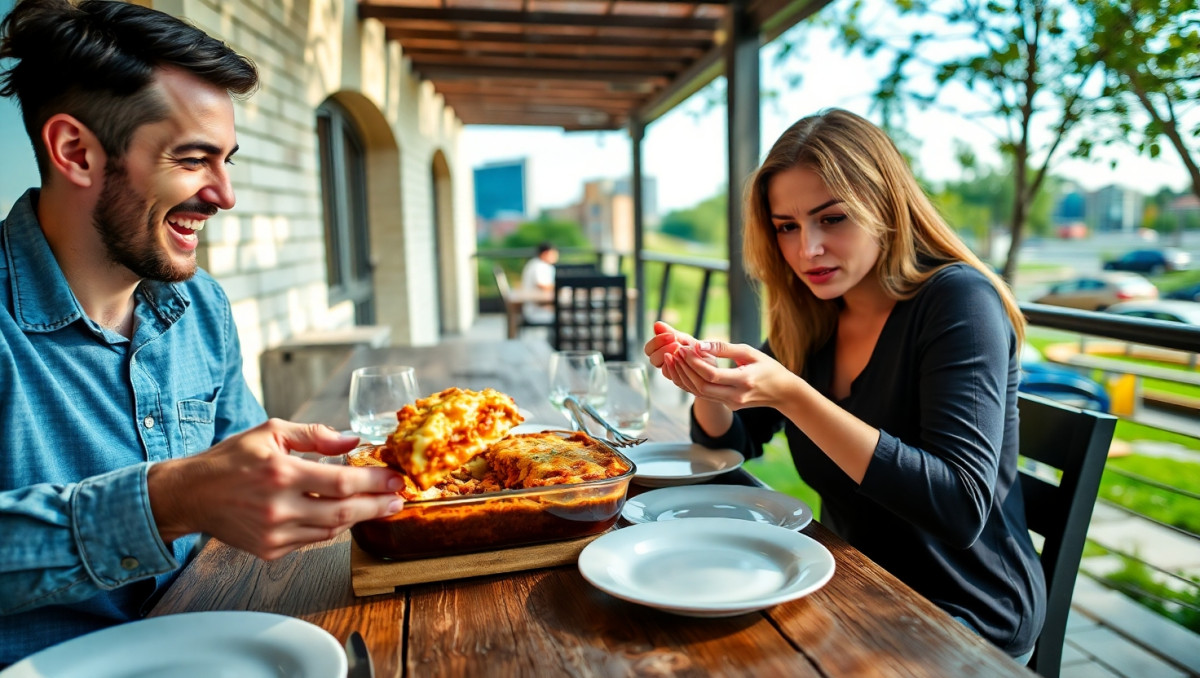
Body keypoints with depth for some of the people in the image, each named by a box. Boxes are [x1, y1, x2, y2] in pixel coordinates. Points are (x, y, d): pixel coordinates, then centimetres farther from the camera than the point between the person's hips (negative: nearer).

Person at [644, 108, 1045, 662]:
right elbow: (735, 441, 8)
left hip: (964, 618, -5)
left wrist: (791, 394, -34)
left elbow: (961, 511, -28)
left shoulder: (957, 300, -18)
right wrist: (705, 380, -15)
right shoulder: (809, 317, 0)